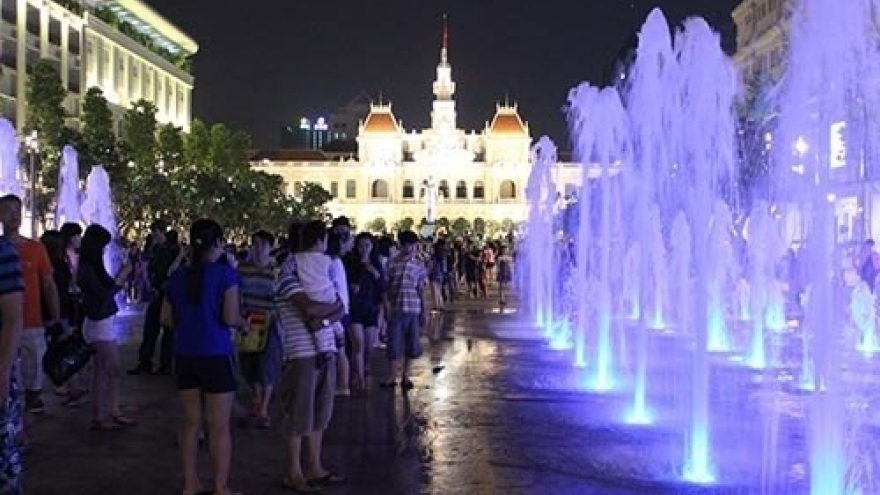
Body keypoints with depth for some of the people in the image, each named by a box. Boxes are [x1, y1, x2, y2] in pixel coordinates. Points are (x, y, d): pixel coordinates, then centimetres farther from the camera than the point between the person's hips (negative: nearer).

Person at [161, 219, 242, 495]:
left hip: (185, 355, 5)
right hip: (216, 355, -5)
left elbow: (167, 319, 10)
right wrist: (243, 323, 5)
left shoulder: (178, 277, 7)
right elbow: (231, 317, -15)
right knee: (219, 426, 2)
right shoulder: (225, 273, -9)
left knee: (191, 423, 14)